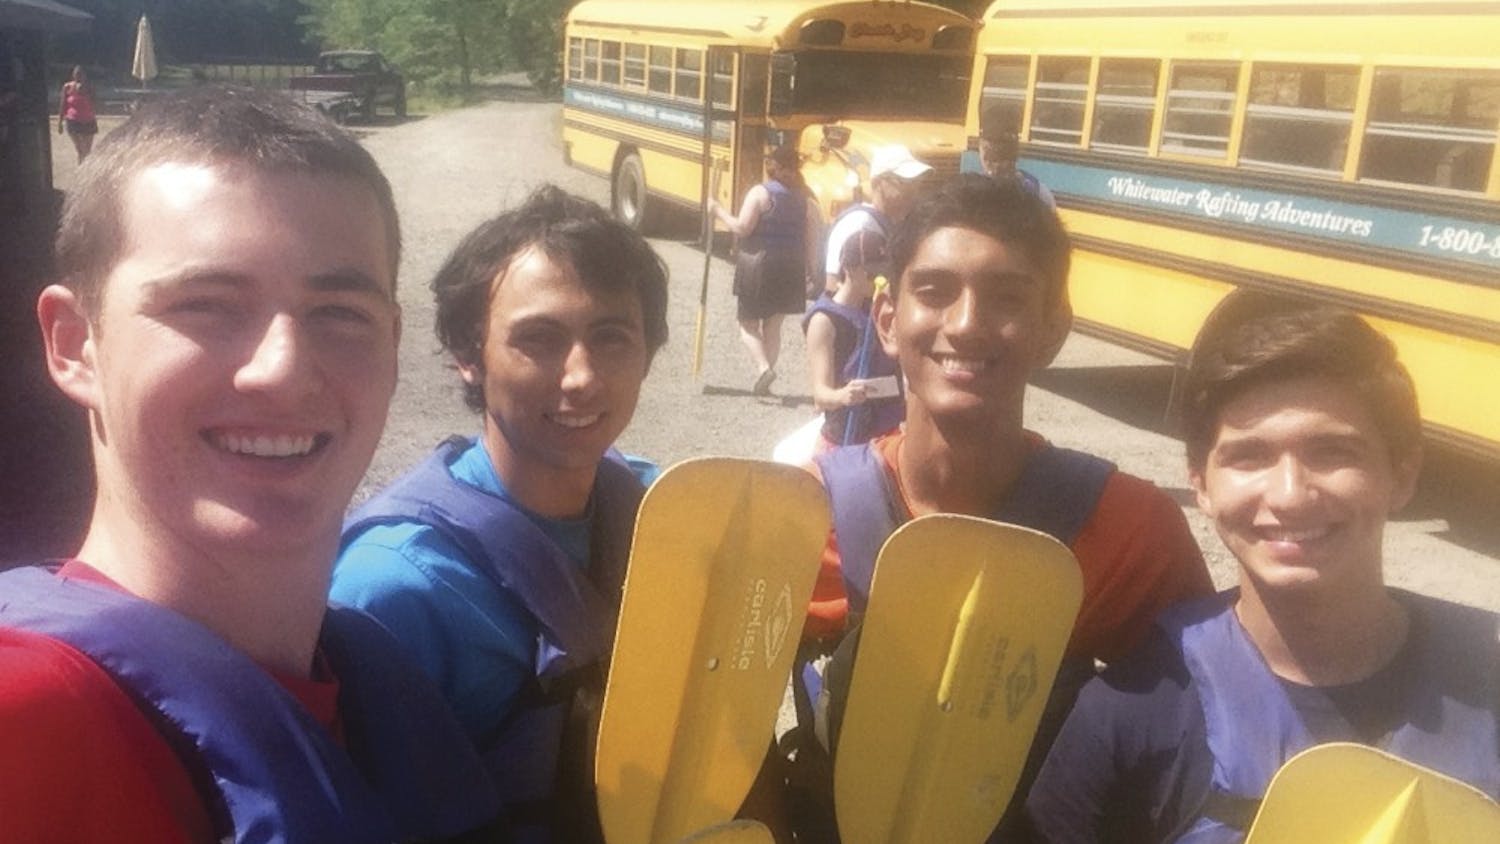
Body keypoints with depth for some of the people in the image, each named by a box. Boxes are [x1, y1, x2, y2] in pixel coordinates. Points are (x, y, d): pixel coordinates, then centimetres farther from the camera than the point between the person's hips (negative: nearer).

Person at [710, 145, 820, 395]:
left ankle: (763, 367, -14)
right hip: (790, 269, 5)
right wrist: (809, 269, 14)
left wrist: (718, 210, -3)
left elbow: (742, 228, -15)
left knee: (748, 324, 8)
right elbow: (811, 239, 4)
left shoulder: (760, 193, -9)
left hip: (757, 265, -4)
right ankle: (763, 383, 15)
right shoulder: (803, 198, 5)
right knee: (773, 325, 14)